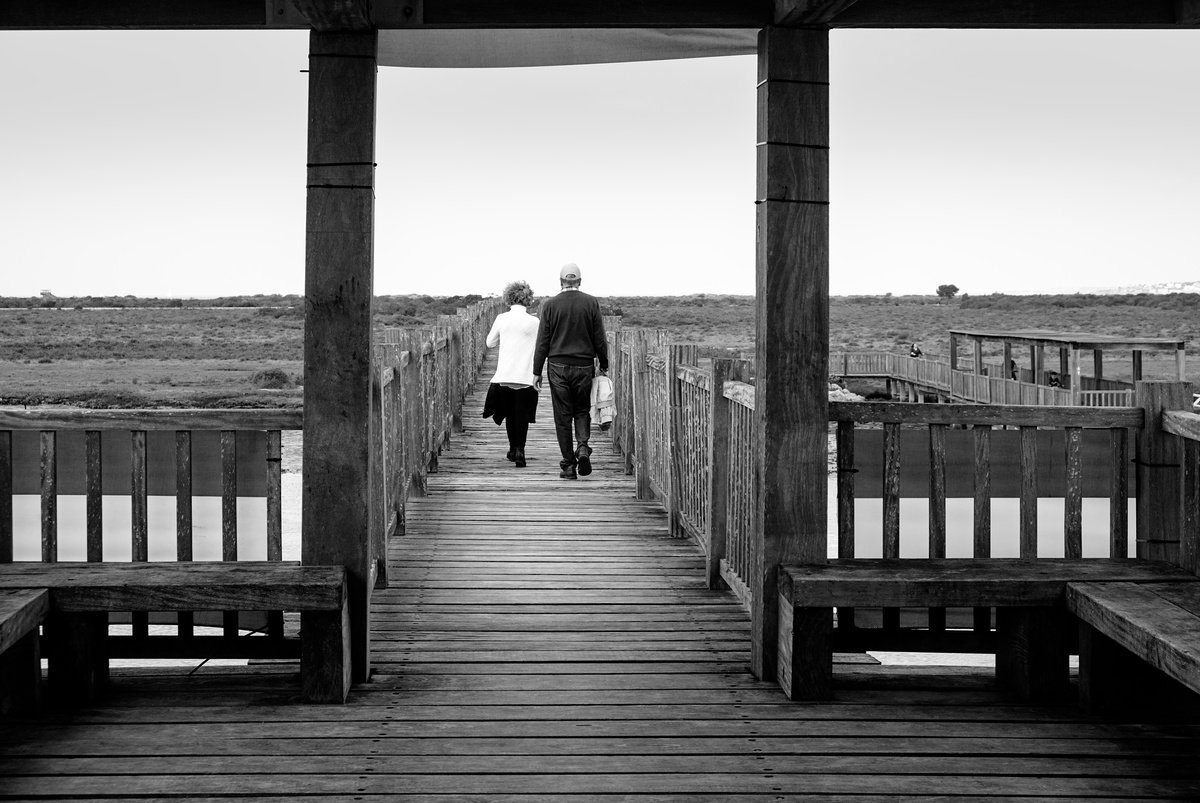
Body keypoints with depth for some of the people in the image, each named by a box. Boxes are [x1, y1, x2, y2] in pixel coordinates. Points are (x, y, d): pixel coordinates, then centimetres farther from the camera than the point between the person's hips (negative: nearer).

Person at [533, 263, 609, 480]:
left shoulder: (550, 305, -3)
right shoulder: (591, 303, -1)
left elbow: (543, 341, -1)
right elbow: (599, 339, 2)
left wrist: (537, 371, 4)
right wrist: (603, 365, 14)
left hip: (558, 366, -1)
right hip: (584, 365, 1)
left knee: (563, 416, 5)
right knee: (582, 410, 16)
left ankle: (569, 464, 4)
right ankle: (583, 447, -10)